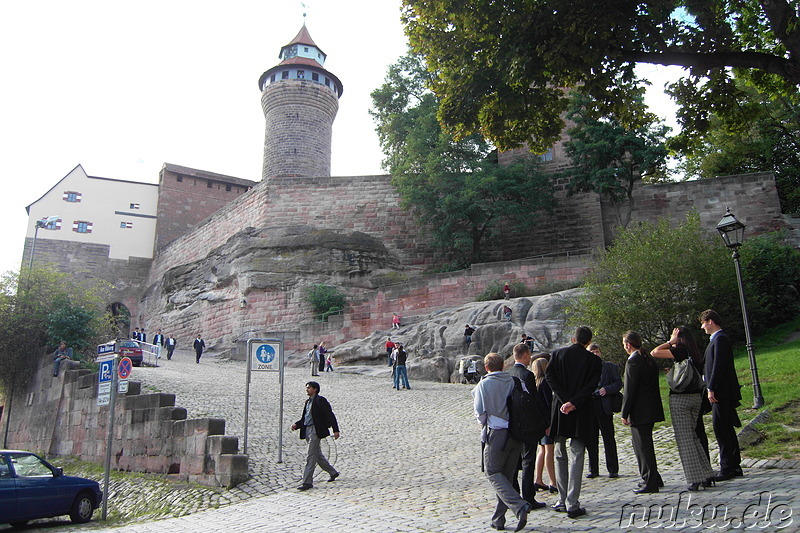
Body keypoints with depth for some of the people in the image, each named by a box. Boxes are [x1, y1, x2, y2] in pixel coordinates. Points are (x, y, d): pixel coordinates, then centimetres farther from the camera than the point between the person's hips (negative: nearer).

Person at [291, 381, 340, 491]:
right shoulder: (308, 401, 16)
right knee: (318, 455, 17)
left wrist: (336, 430, -17)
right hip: (307, 431, 9)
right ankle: (333, 472, 32)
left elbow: (330, 415, -12)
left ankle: (307, 482, -2)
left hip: (315, 431, -9)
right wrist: (296, 425, 1)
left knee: (310, 457, -8)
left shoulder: (320, 400, -9)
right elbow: (304, 418, 20)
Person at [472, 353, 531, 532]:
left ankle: (519, 506, -17)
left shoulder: (483, 384, -6)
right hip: (516, 433, 5)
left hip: (496, 432, -5)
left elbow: (480, 412, -6)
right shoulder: (514, 381, 2)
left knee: (493, 473, 3)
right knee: (507, 475, 13)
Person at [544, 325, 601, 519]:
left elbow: (549, 376, -7)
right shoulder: (594, 360, 0)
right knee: (576, 457, 2)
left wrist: (565, 400, -10)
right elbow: (591, 386, -11)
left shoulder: (558, 354, 3)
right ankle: (572, 504, -1)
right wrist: (573, 403, -14)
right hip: (581, 413, -1)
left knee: (560, 456, 13)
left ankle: (563, 500, 18)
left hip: (559, 410, 1)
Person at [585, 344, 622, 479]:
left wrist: (606, 389, -16)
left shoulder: (611, 366, 7)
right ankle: (593, 469, 17)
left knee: (608, 438, 2)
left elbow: (618, 383, 0)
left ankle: (613, 469, 12)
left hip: (604, 405, -3)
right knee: (590, 439, 7)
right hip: (588, 406, 3)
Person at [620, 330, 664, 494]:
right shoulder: (649, 359, 11)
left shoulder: (633, 361, -17)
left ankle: (650, 483, 4)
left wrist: (624, 413, -12)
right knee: (645, 445, 20)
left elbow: (629, 390, -18)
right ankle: (653, 478, 29)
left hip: (639, 412, -9)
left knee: (643, 446, -2)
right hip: (651, 410, 9)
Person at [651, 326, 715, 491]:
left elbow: (654, 353, -16)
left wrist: (670, 342, -5)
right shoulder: (695, 353, 11)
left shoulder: (680, 350, -12)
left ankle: (694, 480, -3)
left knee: (684, 439, -3)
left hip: (680, 398, -8)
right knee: (693, 436, 17)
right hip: (696, 396, 8)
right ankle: (707, 476, 17)